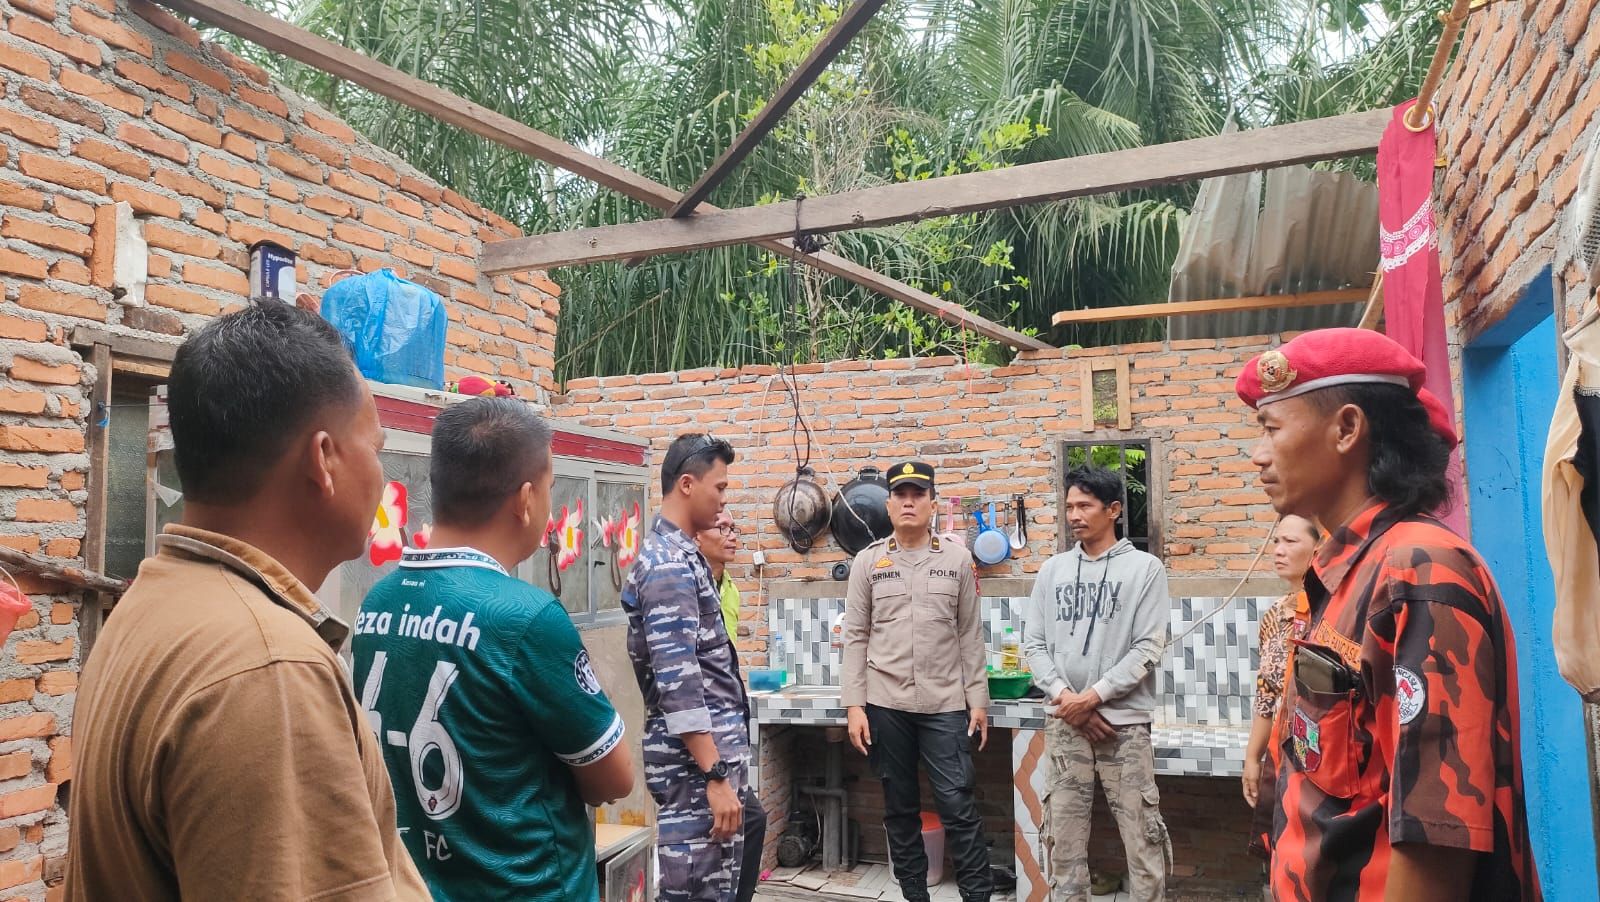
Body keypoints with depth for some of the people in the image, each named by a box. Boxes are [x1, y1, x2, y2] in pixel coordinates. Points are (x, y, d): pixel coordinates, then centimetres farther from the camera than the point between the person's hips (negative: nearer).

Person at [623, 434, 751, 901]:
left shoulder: (680, 555, 14)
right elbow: (678, 683, -24)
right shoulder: (669, 566, -18)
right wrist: (715, 776, -24)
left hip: (714, 751, 10)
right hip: (694, 761, -10)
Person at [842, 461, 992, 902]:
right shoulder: (868, 561, 3)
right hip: (885, 703, 1)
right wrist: (854, 705, -3)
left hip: (945, 704, -1)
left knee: (957, 805, -2)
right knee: (899, 807, 10)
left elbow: (970, 636, 5)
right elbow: (856, 637, 2)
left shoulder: (957, 559, 4)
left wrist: (978, 701, 1)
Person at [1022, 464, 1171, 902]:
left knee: (1142, 835, 0)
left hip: (1124, 722, -3)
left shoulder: (1144, 568, -1)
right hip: (1063, 722, 3)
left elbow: (1148, 648, -7)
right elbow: (1033, 643, 7)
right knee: (1063, 833, 8)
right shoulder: (1052, 570, 9)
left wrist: (1093, 696, -13)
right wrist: (1064, 696, -8)